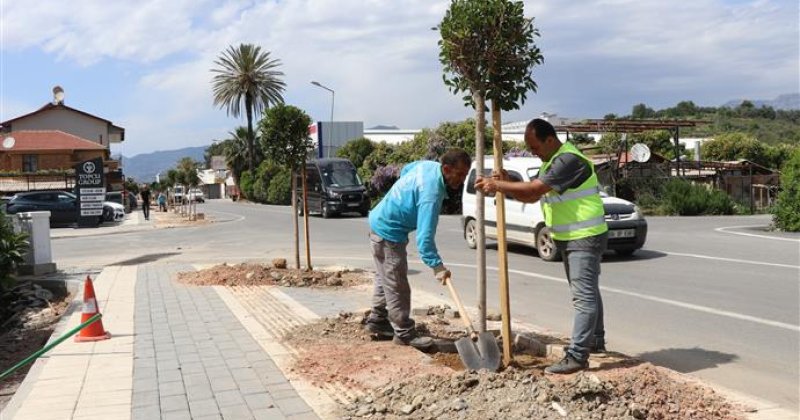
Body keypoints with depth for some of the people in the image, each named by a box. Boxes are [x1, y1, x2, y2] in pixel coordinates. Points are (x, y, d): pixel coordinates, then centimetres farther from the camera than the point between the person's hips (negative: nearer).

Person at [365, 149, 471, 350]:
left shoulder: (429, 165, -4)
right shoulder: (432, 193, -31)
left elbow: (406, 169, 20)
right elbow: (425, 236, -35)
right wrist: (437, 266, -35)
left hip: (379, 221, 10)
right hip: (389, 232, -10)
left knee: (385, 279, 20)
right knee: (397, 286, -3)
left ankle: (377, 321, 32)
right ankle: (404, 333, 6)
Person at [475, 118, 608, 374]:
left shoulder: (569, 160, -21)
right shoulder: (551, 162, 12)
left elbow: (534, 188, -27)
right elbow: (531, 197, 10)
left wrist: (497, 185, -19)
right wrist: (504, 187, -6)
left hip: (586, 237, -10)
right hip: (568, 238, 10)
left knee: (584, 295, -11)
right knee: (587, 292, 19)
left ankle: (577, 356, -13)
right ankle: (596, 341, 32)